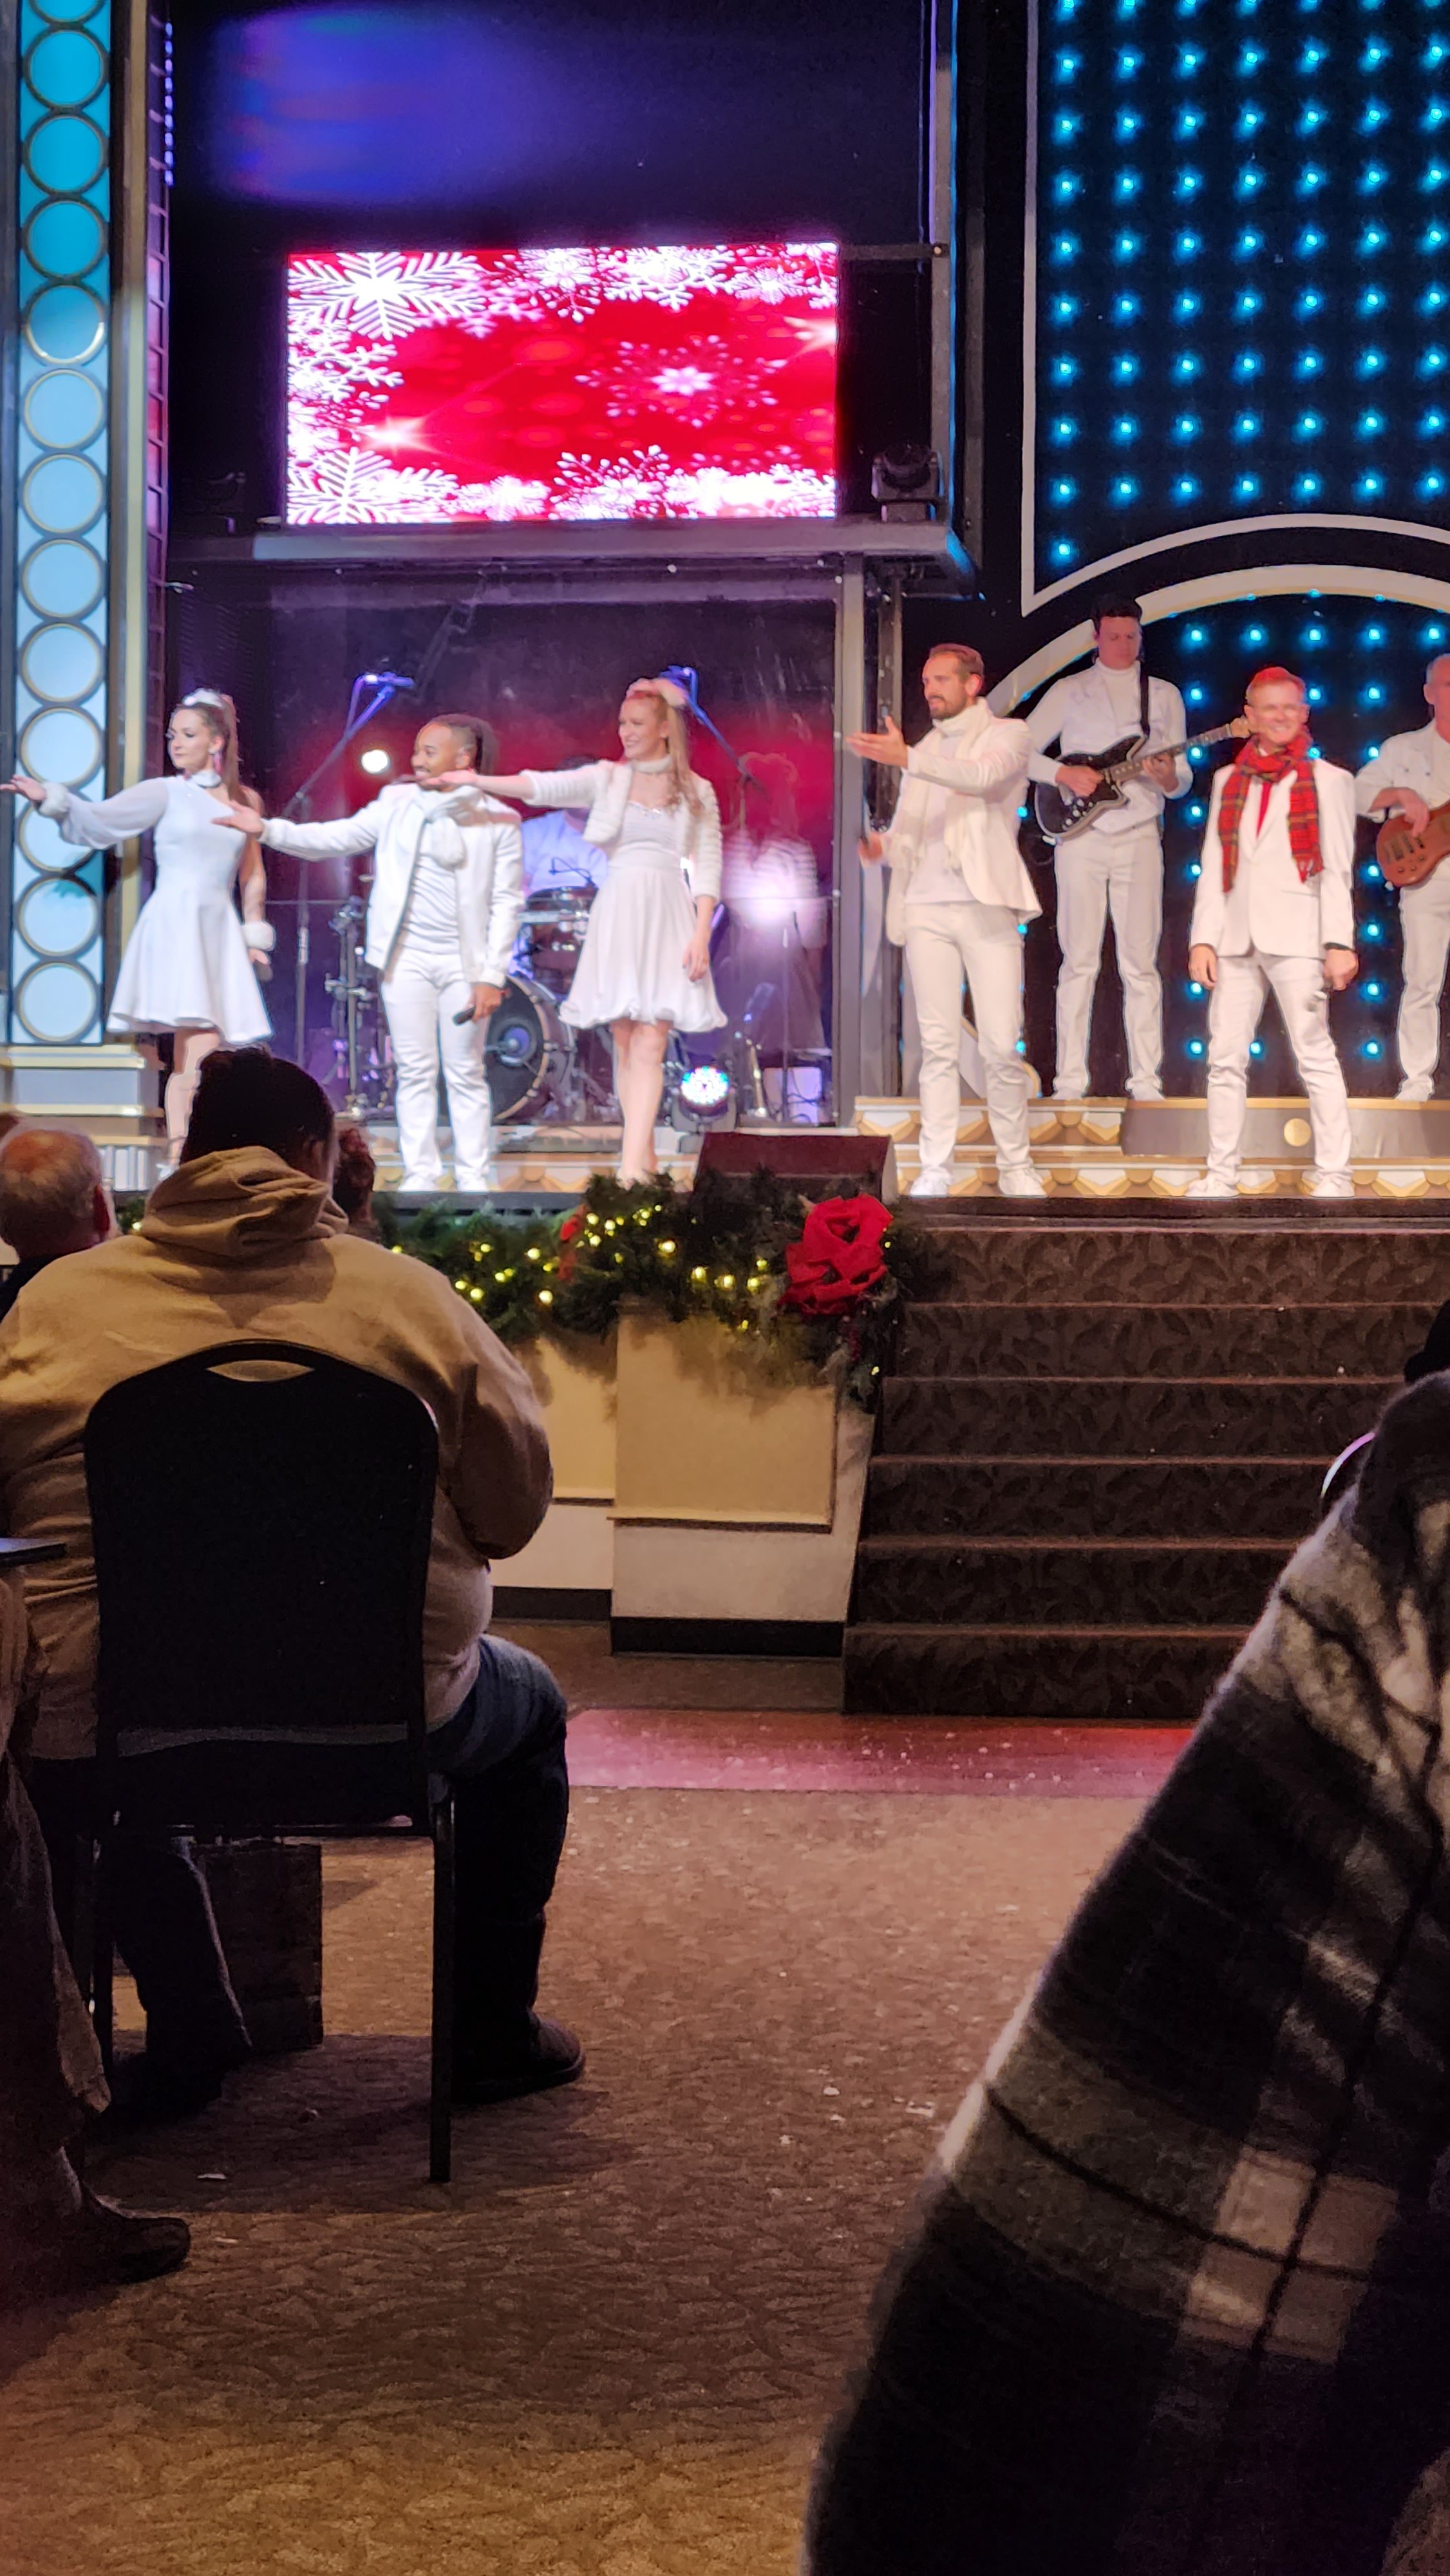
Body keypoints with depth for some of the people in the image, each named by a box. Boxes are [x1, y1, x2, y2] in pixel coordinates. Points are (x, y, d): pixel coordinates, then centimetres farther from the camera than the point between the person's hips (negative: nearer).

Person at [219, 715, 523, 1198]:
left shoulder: (497, 820, -2)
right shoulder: (397, 804, 6)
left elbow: (507, 903, -3)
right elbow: (336, 838, 4)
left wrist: (492, 976, -8)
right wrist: (268, 830, -9)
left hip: (463, 962, -2)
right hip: (406, 958, 2)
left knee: (466, 1074, 3)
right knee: (415, 1071, 4)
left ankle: (473, 1177, 10)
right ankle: (419, 1174, 10)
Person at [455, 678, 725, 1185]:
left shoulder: (696, 792, 4)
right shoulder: (607, 779, 7)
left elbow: (708, 869, 2)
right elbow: (542, 787, -4)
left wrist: (701, 935, -7)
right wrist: (474, 781, -15)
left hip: (668, 920, -2)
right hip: (616, 914, 2)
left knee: (649, 1043, -11)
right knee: (624, 1042, 3)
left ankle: (631, 1169, -18)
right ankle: (645, 1157, 12)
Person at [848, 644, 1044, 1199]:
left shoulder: (1007, 735, 5)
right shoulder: (923, 751, 20)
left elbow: (983, 776, -17)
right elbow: (907, 833, 18)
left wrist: (906, 759, -28)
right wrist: (881, 847, -6)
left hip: (986, 906, -4)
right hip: (926, 908, 4)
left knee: (1002, 1047, -6)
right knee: (939, 1047, 2)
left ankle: (1015, 1167, 4)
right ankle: (935, 1169, 4)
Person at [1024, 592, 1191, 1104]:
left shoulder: (1164, 695, 12)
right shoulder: (1068, 691, 7)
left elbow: (1182, 779, 12)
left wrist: (1167, 777, -11)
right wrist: (1066, 775, -11)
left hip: (1139, 839, 1)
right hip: (1081, 837, -1)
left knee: (1141, 965, -1)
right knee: (1080, 962, -2)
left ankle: (1146, 1079, 1)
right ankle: (1070, 1078, 1)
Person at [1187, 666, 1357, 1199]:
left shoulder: (1328, 780, 5)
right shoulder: (1229, 780, 15)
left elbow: (1337, 869, 0)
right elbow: (1212, 866, 11)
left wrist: (1339, 942, -8)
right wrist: (1203, 938, 2)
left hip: (1296, 936, -4)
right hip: (1236, 936, 4)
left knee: (1315, 1056, -4)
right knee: (1225, 1059, 4)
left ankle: (1334, 1176, -1)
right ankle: (1221, 1174, 10)